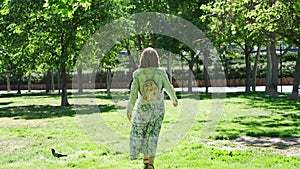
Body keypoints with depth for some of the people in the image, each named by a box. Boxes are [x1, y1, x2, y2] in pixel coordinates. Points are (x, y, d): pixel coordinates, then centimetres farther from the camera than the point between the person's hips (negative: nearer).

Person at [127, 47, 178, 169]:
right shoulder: (161, 73, -8)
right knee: (153, 135, 9)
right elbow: (169, 89, 3)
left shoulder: (138, 74, -12)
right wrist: (174, 100, 23)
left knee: (139, 131, 20)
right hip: (158, 108, 1)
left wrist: (129, 110, 1)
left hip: (143, 108, -1)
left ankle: (146, 157, 26)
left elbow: (133, 94, -11)